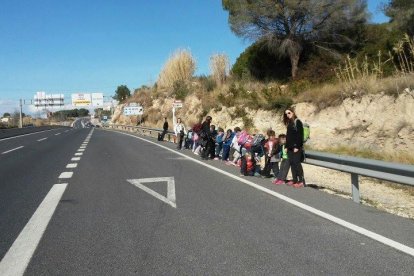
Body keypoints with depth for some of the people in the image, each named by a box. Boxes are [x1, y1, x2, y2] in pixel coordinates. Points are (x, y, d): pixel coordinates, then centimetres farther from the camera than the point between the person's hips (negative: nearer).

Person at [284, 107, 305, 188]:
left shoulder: (297, 122, -6)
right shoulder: (289, 123, 17)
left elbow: (300, 135, -13)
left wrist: (297, 146, -19)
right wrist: (286, 146, 13)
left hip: (296, 147, -8)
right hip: (290, 147, 8)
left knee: (297, 163, -10)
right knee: (291, 163, 7)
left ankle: (301, 181, -8)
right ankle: (294, 180, 12)